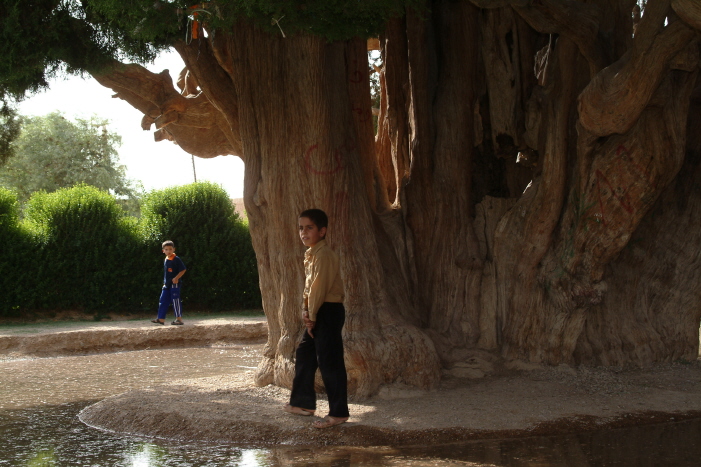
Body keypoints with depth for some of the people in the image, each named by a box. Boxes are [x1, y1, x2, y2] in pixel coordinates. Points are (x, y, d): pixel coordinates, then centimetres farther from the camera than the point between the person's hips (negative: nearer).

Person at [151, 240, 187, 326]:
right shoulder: (165, 260, 12)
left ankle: (179, 319, 1)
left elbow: (183, 270, -12)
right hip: (166, 285, 8)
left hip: (175, 284, -8)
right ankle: (161, 319, 14)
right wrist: (164, 283, 18)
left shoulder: (176, 259, -11)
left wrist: (176, 278, -20)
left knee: (176, 301, -5)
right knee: (163, 301, 8)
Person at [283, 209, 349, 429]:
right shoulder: (310, 254, 15)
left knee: (329, 361, -8)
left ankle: (338, 412, -3)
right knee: (304, 354, 17)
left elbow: (319, 287, -19)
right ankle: (303, 402, 28)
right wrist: (306, 310, 0)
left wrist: (311, 315, -13)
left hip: (328, 311, -11)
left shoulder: (324, 254, -17)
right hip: (317, 313, 11)